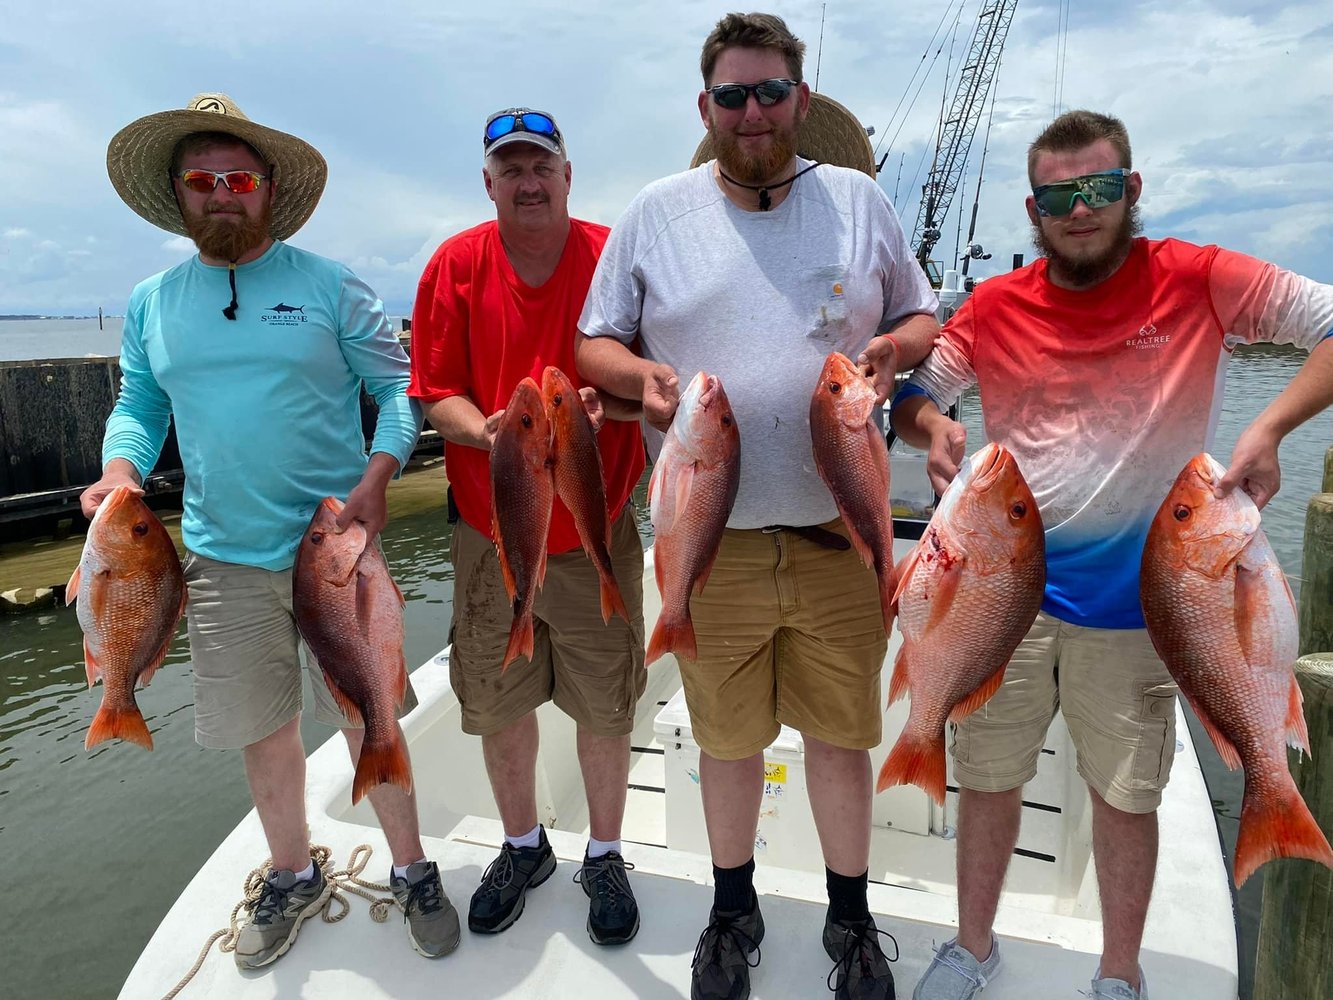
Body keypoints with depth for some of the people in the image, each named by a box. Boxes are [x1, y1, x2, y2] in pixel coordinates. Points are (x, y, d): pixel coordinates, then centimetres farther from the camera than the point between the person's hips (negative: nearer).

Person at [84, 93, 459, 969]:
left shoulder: (329, 285, -2)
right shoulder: (151, 302, 8)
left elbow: (397, 386, -2)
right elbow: (139, 404, 14)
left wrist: (376, 478, -17)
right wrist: (122, 467, -8)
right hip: (223, 558, 3)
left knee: (368, 721, 4)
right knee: (262, 730, 15)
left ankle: (412, 872, 27)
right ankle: (294, 876, 38)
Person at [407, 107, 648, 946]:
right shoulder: (456, 264, 1)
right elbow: (436, 393, -1)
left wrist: (605, 402, -24)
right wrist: (487, 430, -22)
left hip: (595, 531, -1)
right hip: (491, 531, 2)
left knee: (607, 710, 8)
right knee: (499, 705, 14)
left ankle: (605, 857, 34)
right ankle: (523, 847, 40)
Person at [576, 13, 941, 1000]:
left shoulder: (859, 199, 8)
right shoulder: (656, 211, 5)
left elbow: (923, 318, 15)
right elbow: (595, 344, 8)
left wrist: (894, 346, -9)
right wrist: (640, 373, -14)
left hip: (840, 530, 1)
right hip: (710, 538, 0)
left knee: (843, 731, 12)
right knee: (728, 737, 13)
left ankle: (852, 917, 37)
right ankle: (733, 909, 39)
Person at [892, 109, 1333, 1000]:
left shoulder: (1198, 281, -6)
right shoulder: (995, 306, 0)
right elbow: (912, 394, 6)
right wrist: (935, 428, -17)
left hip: (1132, 602, -1)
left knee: (1126, 798, 14)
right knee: (989, 781, 14)